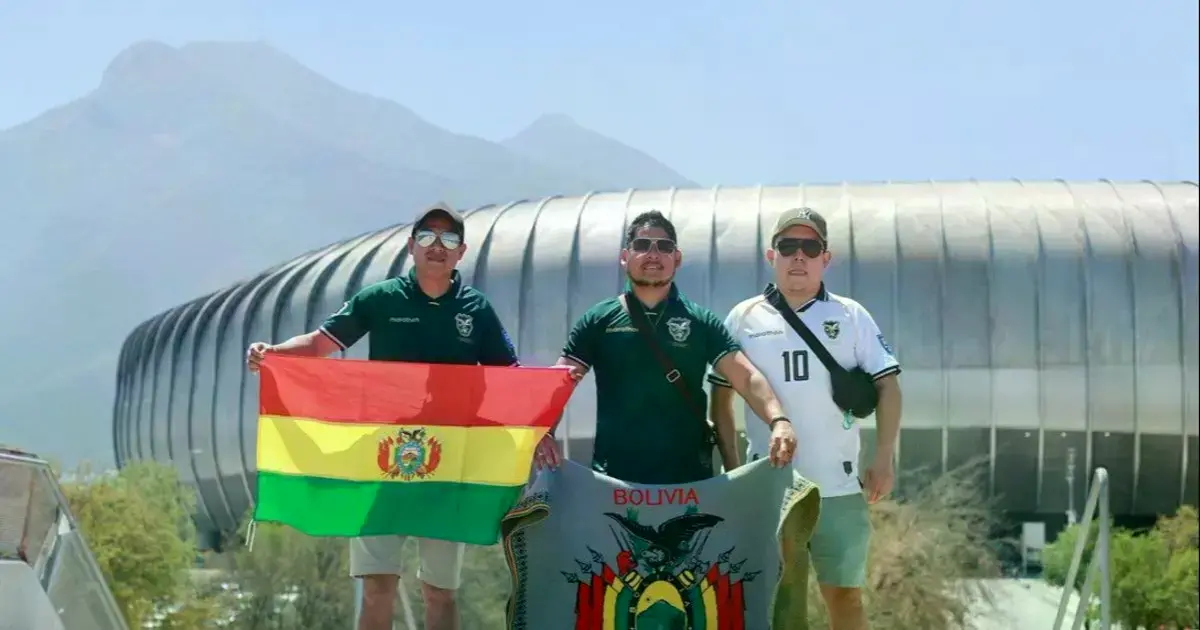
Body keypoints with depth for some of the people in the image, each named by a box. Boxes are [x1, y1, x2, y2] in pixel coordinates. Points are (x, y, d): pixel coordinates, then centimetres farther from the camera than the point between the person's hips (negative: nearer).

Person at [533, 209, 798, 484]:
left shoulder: (701, 321, 6)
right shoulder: (597, 321, 6)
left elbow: (747, 378, -4)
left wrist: (777, 420, -23)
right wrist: (544, 433, -21)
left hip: (689, 477, 1)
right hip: (615, 477, 0)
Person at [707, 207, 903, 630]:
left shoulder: (851, 316, 3)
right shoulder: (744, 318, 4)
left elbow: (887, 385, 1)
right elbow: (721, 394, 10)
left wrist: (883, 460, -7)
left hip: (838, 486, 0)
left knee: (845, 595, 9)